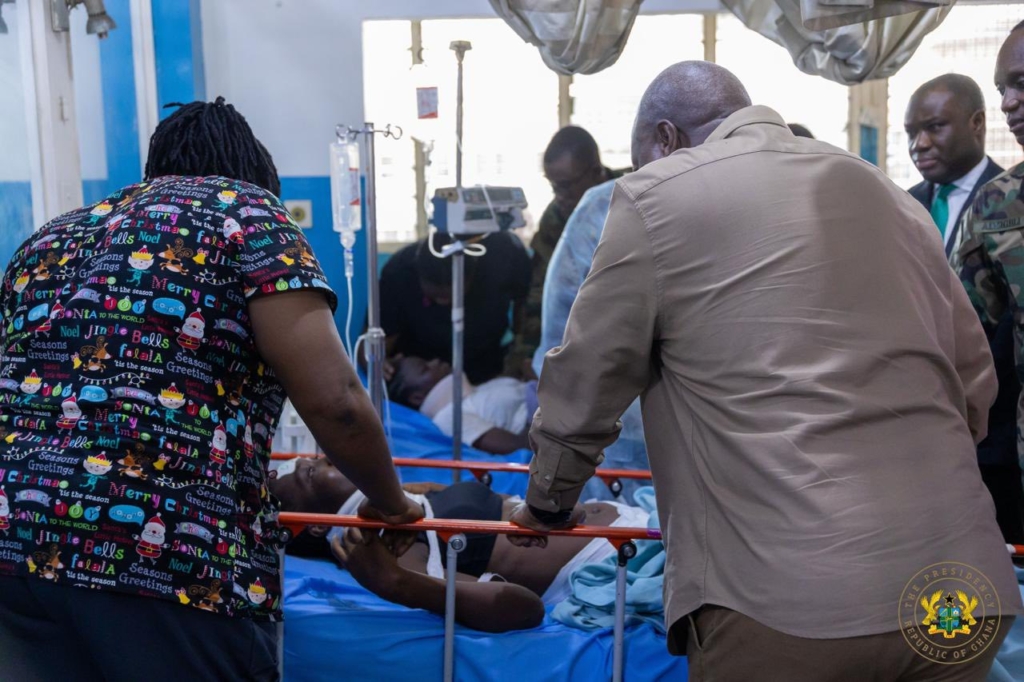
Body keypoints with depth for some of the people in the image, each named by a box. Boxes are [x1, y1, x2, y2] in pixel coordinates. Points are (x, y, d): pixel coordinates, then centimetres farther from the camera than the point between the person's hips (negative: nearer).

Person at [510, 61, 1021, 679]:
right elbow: (974, 379, 19)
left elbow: (584, 383, 5)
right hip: (963, 586, 6)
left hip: (791, 595, -5)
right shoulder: (886, 193, 17)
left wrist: (548, 504, 22)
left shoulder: (657, 194, 1)